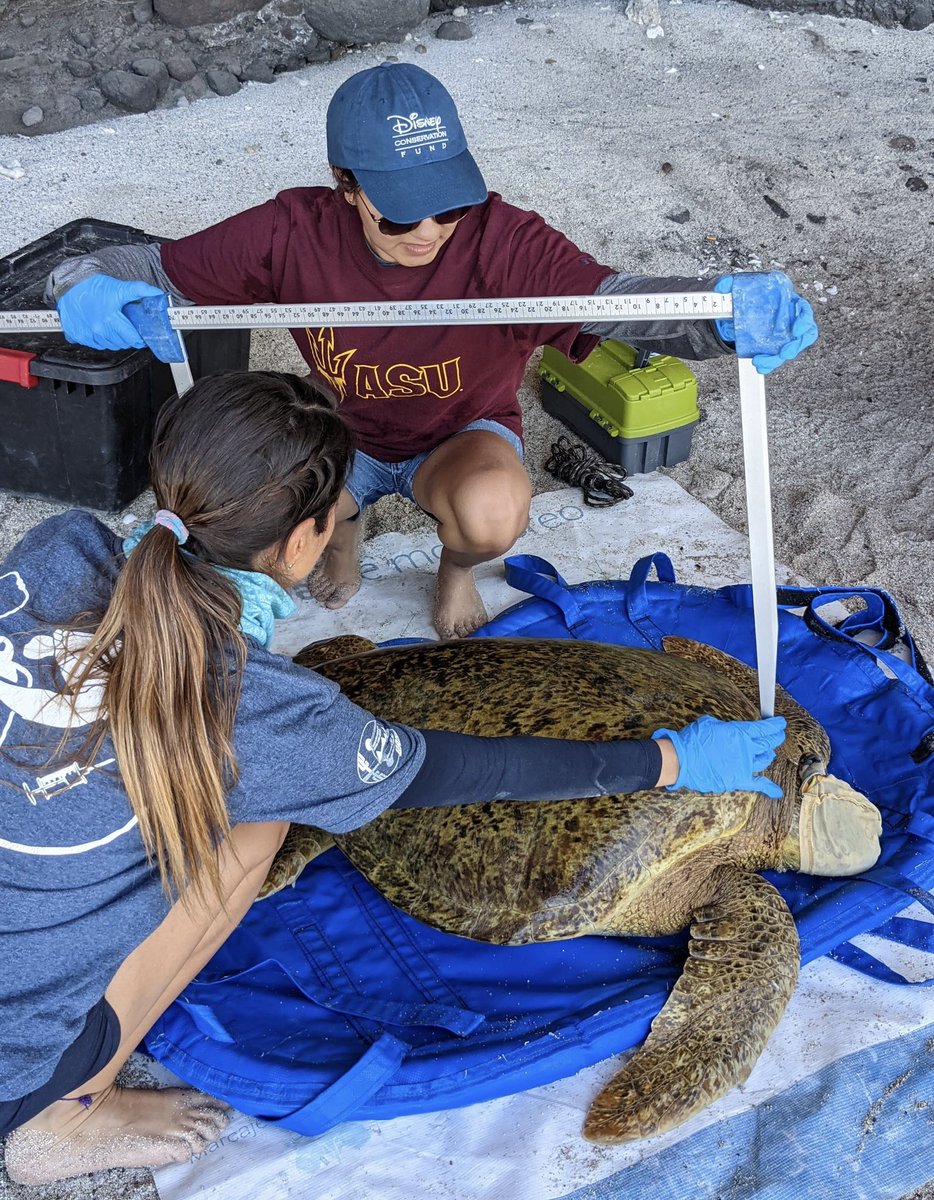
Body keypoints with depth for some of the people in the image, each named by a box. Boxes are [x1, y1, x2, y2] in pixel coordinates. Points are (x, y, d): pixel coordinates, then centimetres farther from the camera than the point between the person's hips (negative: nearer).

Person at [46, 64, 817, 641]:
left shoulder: (500, 241, -31)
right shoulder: (296, 234, -24)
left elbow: (609, 297, -45)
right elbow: (150, 268, -19)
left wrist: (728, 308, -66)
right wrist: (93, 291, -45)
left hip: (463, 435, -2)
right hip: (346, 437, 3)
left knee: (493, 511, -39)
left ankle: (458, 570, 5)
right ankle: (342, 531, 16)